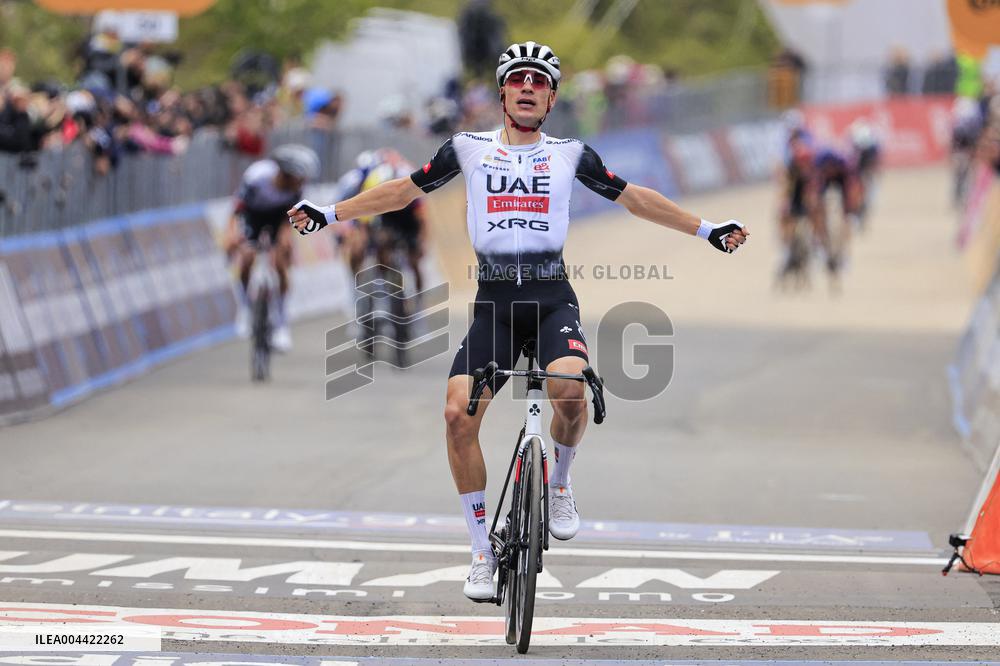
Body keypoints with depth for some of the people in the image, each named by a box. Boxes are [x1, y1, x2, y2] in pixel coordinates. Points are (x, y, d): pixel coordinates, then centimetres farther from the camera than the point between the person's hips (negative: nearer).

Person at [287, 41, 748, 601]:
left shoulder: (569, 154, 10)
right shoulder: (469, 148, 9)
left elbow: (633, 197, 16)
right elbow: (405, 190, 14)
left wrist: (707, 230, 14)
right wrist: (330, 214, 10)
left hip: (552, 298, -1)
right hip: (494, 300, 1)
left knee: (569, 387, -31)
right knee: (459, 414, -16)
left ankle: (559, 482, 1)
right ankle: (484, 550, -3)